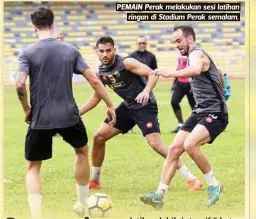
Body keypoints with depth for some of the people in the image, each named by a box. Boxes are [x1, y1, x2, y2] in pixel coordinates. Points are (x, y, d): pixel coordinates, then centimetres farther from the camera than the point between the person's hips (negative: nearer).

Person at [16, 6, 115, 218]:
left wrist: (27, 110, -1)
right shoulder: (70, 50, 1)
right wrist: (110, 106, 9)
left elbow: (20, 85, -18)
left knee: (33, 167, 12)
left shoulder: (27, 53, -6)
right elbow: (93, 80, 0)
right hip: (69, 115, 2)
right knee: (82, 151, 29)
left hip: (40, 119, -2)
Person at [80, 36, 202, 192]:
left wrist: (146, 91, -43)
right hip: (128, 106, 8)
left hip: (145, 106, -8)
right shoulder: (101, 72, 3)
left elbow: (152, 73, -25)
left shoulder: (126, 63, -19)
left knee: (156, 144, -21)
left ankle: (191, 179, -17)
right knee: (99, 137, 5)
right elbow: (96, 98, 16)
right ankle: (94, 181, 21)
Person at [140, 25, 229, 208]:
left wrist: (170, 74, -50)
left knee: (190, 145, -30)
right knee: (174, 149, -3)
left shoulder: (197, 53, -14)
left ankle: (214, 185, -11)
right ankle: (160, 195, -4)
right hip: (200, 112, 10)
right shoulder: (195, 56, 17)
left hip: (214, 113, -10)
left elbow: (196, 70, -40)